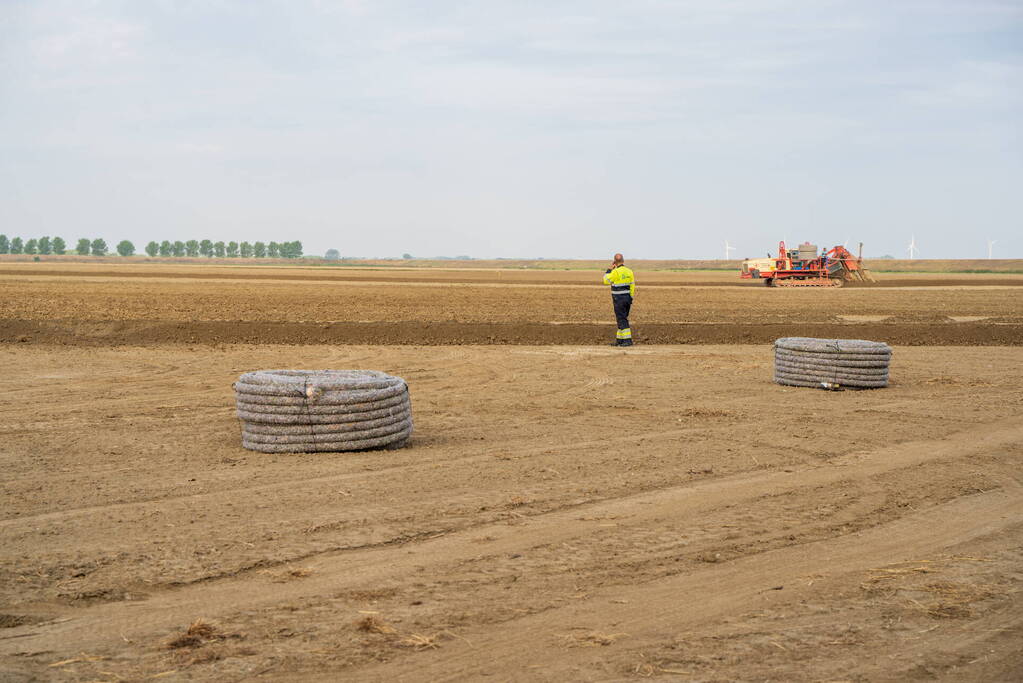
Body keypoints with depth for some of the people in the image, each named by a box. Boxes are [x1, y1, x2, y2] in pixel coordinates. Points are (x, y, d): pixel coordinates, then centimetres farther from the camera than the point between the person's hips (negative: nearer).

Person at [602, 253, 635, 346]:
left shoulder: (616, 272, -16)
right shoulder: (629, 272, 5)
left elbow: (606, 280, -3)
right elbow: (632, 287, 7)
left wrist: (610, 269, 3)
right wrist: (630, 299, 14)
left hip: (618, 299, -7)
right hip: (627, 298, 7)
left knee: (622, 320, -7)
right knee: (623, 319, 14)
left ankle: (628, 340, -13)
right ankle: (619, 340, 18)